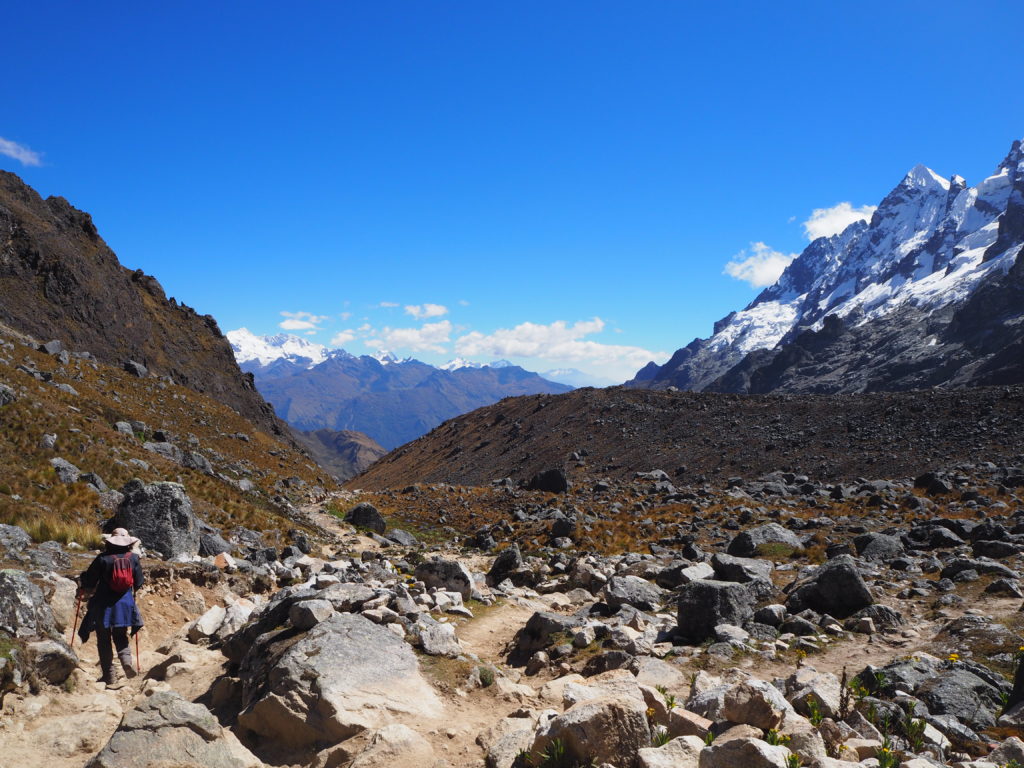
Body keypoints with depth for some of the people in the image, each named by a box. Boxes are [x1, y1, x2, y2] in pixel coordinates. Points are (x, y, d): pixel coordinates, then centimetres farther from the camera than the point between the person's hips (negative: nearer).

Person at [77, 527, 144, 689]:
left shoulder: (103, 558, -10)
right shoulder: (134, 558, -1)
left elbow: (89, 581, -3)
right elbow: (138, 582, 5)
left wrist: (83, 589, 19)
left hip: (103, 605, -3)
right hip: (126, 604, 3)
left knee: (104, 640, 8)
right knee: (121, 636, 20)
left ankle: (110, 676, 8)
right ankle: (126, 660, -7)